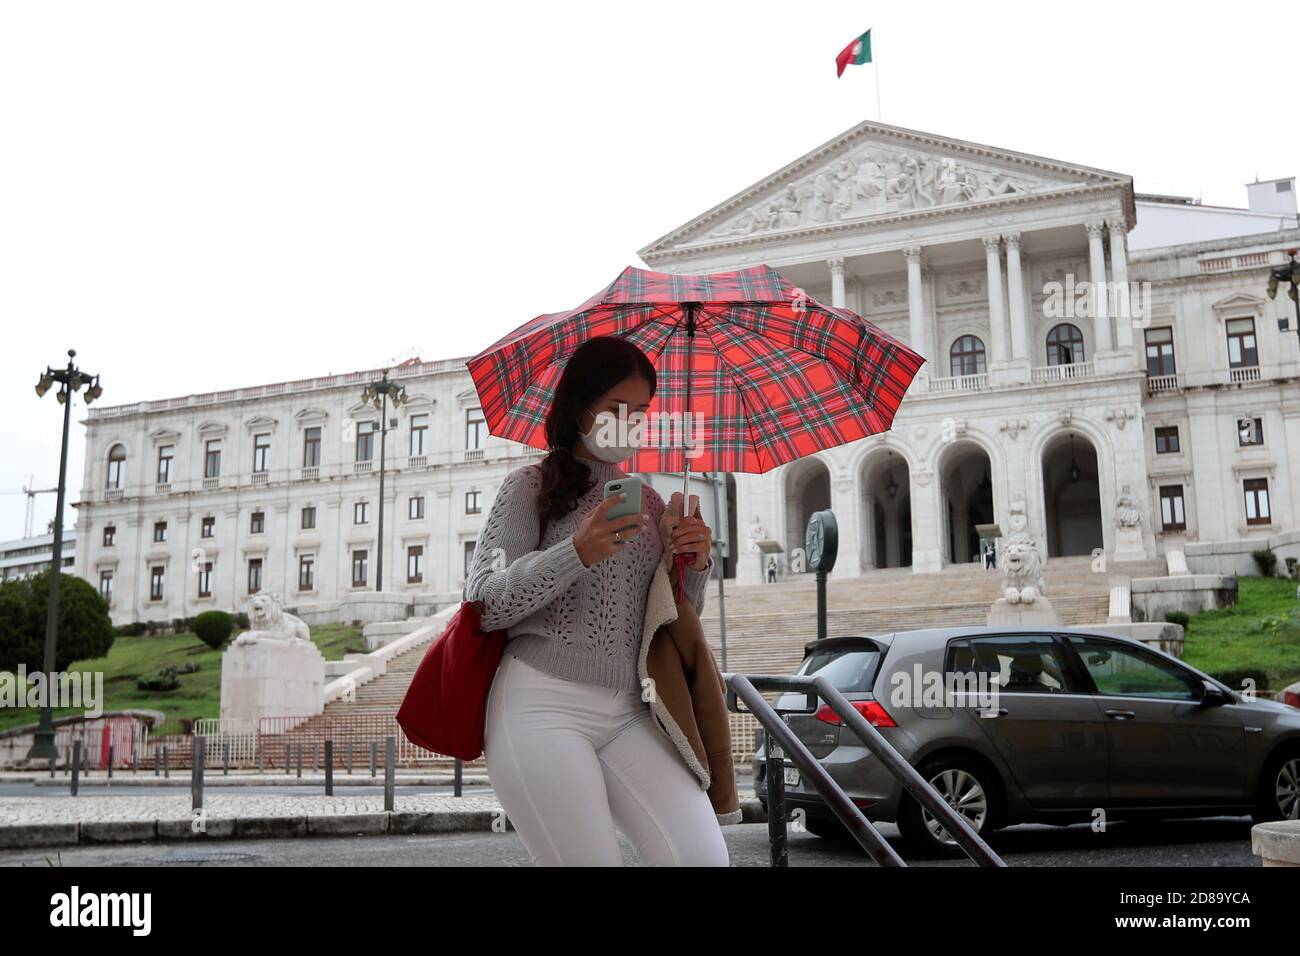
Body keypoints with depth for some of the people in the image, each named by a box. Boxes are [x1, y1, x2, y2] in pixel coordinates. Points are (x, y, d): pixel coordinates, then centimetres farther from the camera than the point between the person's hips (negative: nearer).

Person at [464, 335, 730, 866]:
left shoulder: (648, 502, 17)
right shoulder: (533, 486, 4)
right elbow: (485, 604, -6)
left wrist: (696, 566, -1)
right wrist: (577, 553, -20)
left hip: (629, 713, 4)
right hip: (543, 707, -4)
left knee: (703, 856, -15)